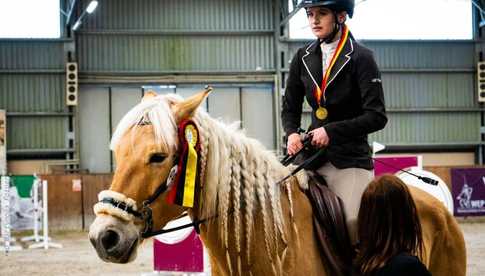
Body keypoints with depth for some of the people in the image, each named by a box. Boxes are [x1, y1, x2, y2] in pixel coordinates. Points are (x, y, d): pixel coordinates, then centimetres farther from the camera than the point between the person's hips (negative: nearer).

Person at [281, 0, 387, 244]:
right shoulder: (303, 58, 10)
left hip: (351, 159, -5)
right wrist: (292, 133, -3)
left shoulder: (360, 57, -5)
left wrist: (332, 130, -16)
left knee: (353, 224, -16)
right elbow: (290, 108, 18)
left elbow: (376, 117, -10)